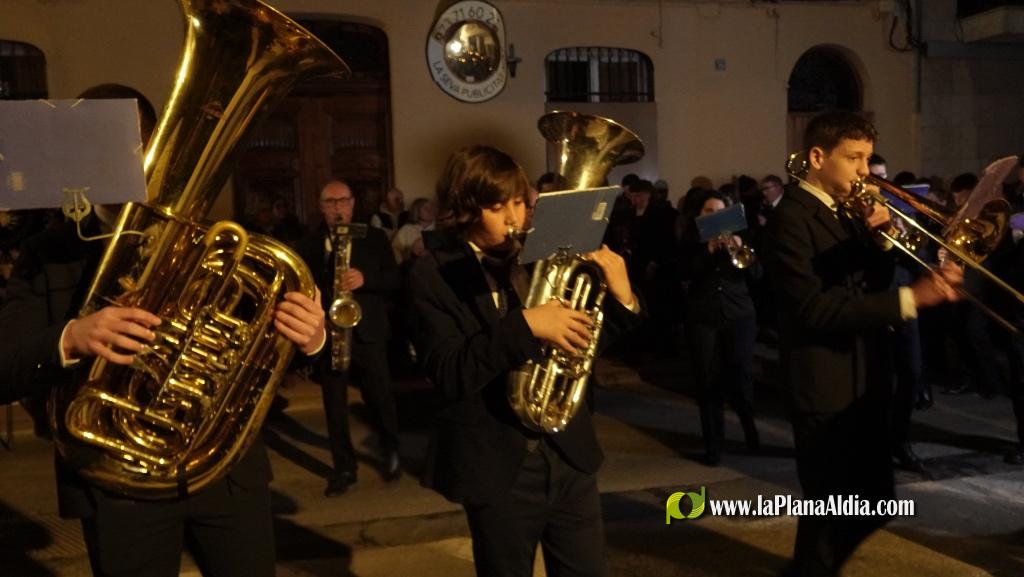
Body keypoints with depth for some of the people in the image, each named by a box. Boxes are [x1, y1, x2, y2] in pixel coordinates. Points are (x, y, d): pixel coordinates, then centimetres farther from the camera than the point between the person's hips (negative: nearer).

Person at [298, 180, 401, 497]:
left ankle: (391, 452, 31)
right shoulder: (308, 244, 7)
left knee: (380, 397, 6)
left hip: (367, 331, -1)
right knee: (334, 405, 5)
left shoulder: (375, 238, 5)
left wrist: (365, 279, -19)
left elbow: (394, 279, -1)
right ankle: (344, 467, 17)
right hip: (327, 332, 1)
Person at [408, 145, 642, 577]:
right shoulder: (434, 275, -10)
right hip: (498, 465, -4)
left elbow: (582, 335, 10)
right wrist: (524, 325, -31)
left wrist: (621, 298, -10)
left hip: (569, 453, 4)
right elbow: (450, 376, -21)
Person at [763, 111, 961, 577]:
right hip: (826, 388, -8)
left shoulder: (848, 210, 11)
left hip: (867, 380, 9)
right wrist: (909, 299, -28)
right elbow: (813, 307, -25)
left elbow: (874, 284, 13)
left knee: (874, 502, 18)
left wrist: (881, 239, -7)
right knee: (832, 514, 3)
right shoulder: (791, 216, -16)